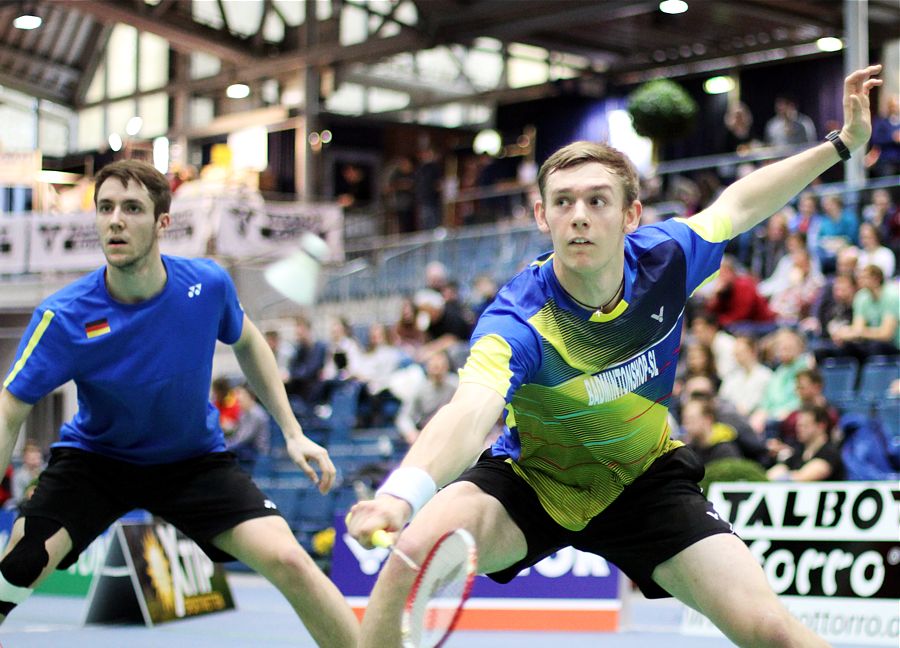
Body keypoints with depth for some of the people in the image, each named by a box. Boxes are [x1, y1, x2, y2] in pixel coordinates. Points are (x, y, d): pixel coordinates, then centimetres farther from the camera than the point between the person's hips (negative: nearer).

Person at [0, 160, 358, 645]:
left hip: (195, 458, 1)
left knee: (288, 561, -17)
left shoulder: (208, 284, -18)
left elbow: (247, 344, 4)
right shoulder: (64, 317, -25)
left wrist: (292, 433, 1)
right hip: (94, 456, -1)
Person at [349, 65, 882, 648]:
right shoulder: (518, 321, -31)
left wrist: (842, 144, 8)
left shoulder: (665, 258, -18)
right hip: (530, 483, -2)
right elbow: (470, 415, -51)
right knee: (417, 547, -31)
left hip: (644, 485, 3)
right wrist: (399, 496, -71)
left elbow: (738, 203, 5)